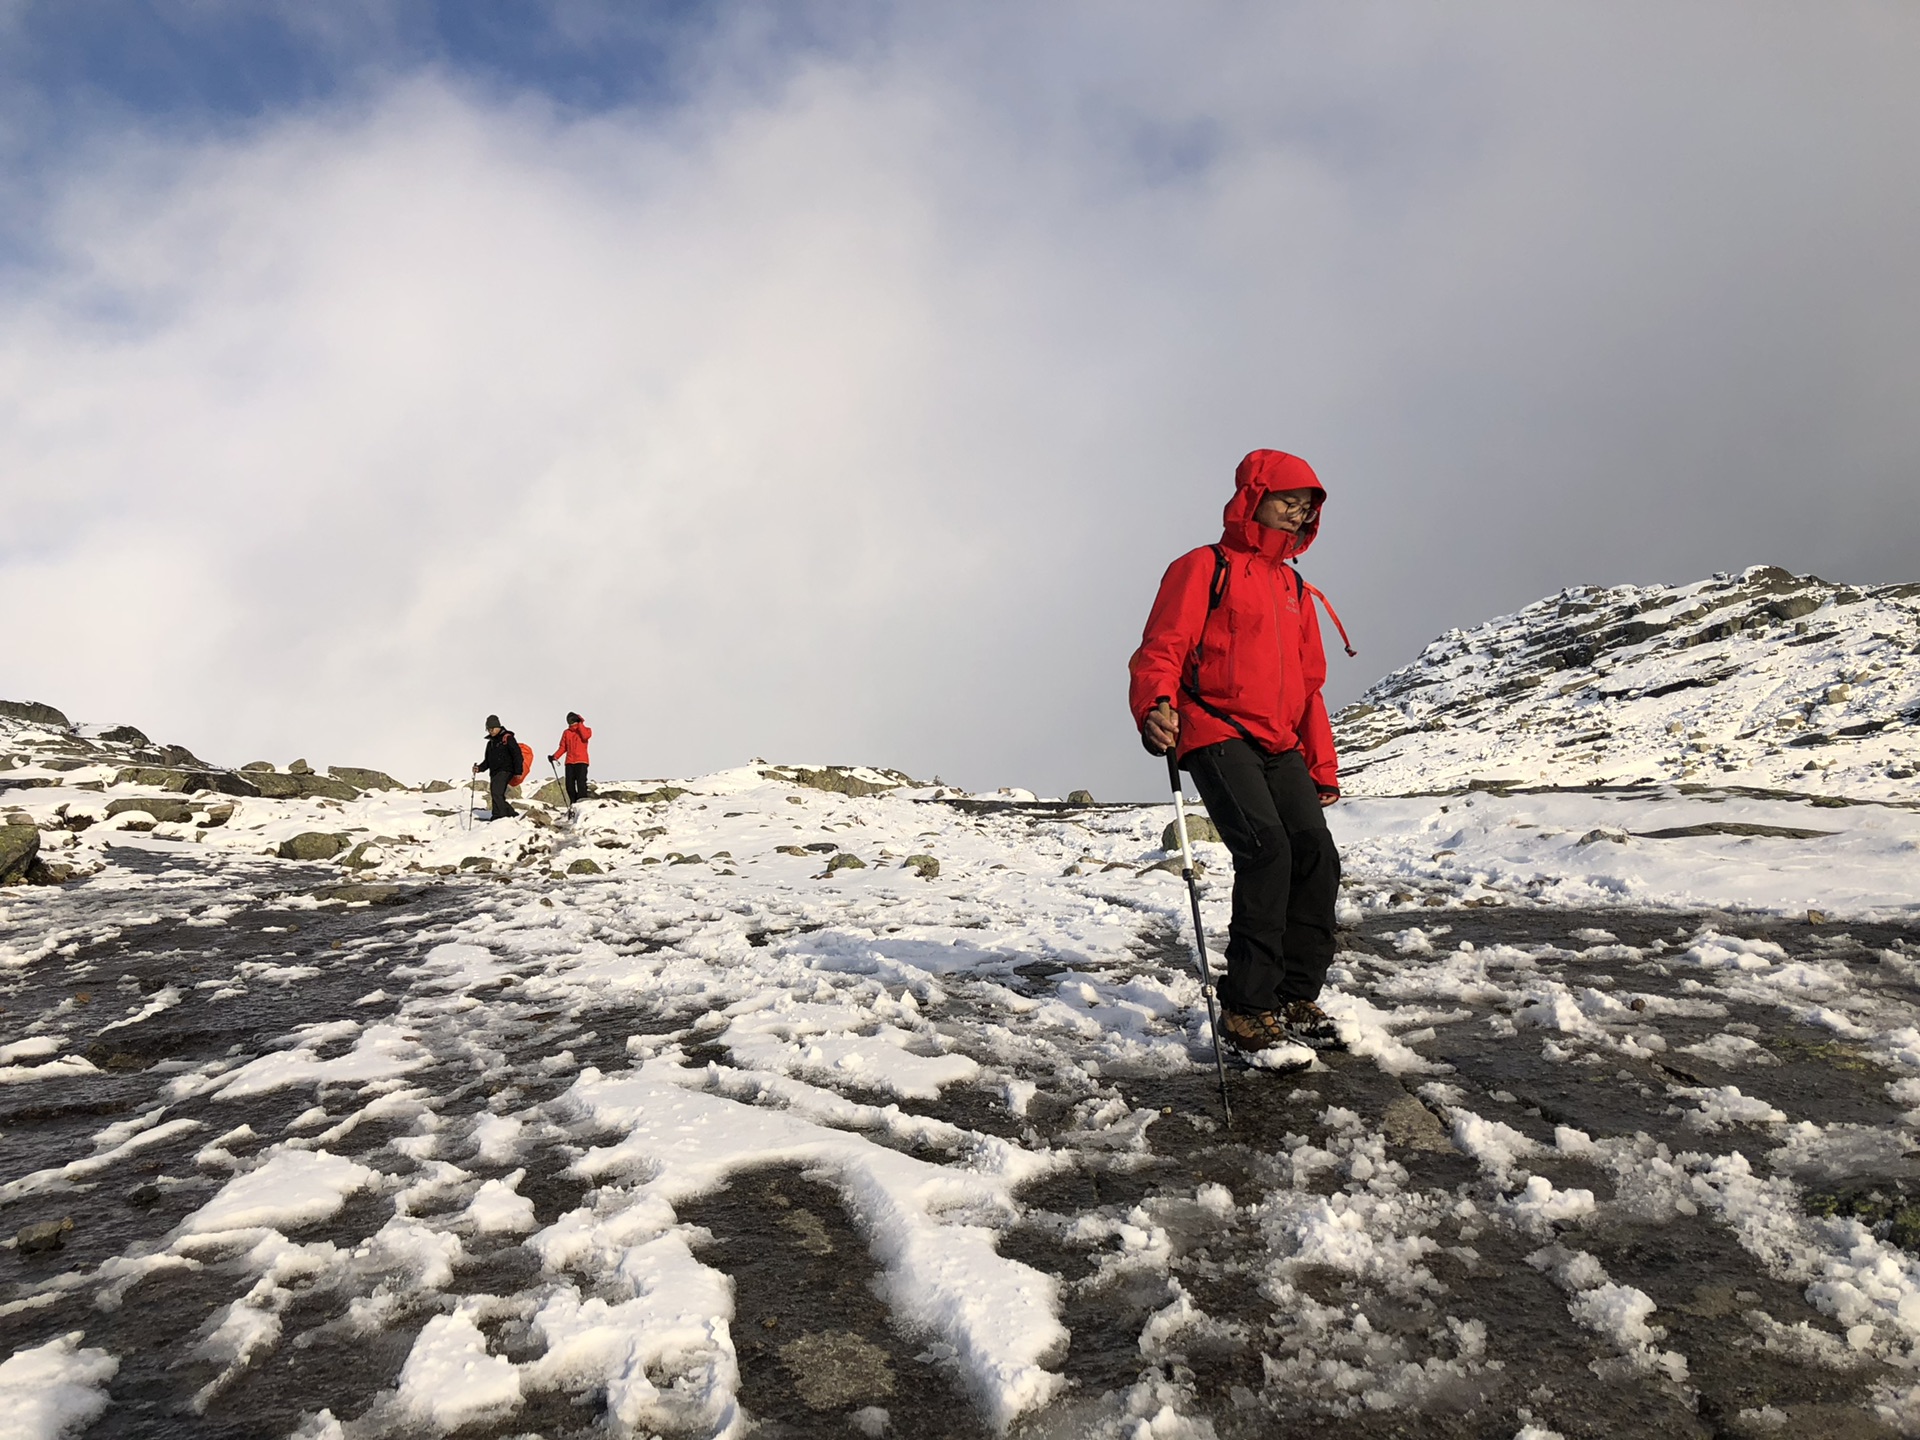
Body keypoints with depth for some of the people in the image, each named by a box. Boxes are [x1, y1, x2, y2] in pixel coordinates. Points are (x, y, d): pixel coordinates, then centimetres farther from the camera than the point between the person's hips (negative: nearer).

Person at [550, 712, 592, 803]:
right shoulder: (566, 732, 17)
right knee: (569, 784, -2)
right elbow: (563, 747, 15)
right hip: (569, 761, 4)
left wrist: (580, 724, -7)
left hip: (581, 761, -4)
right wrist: (555, 756, 0)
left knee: (581, 781, -18)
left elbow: (585, 736, -14)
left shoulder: (585, 730, 9)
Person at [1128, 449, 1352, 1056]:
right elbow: (1161, 648, -7)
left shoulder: (1295, 590, 25)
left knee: (1317, 853, -9)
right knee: (1267, 849, -23)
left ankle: (1296, 999, 4)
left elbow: (1308, 687, 28)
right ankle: (1247, 1010, -16)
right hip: (1216, 737, -7)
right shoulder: (1204, 568, 4)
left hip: (1280, 748, 7)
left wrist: (1324, 769, 22)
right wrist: (1156, 706, -28)